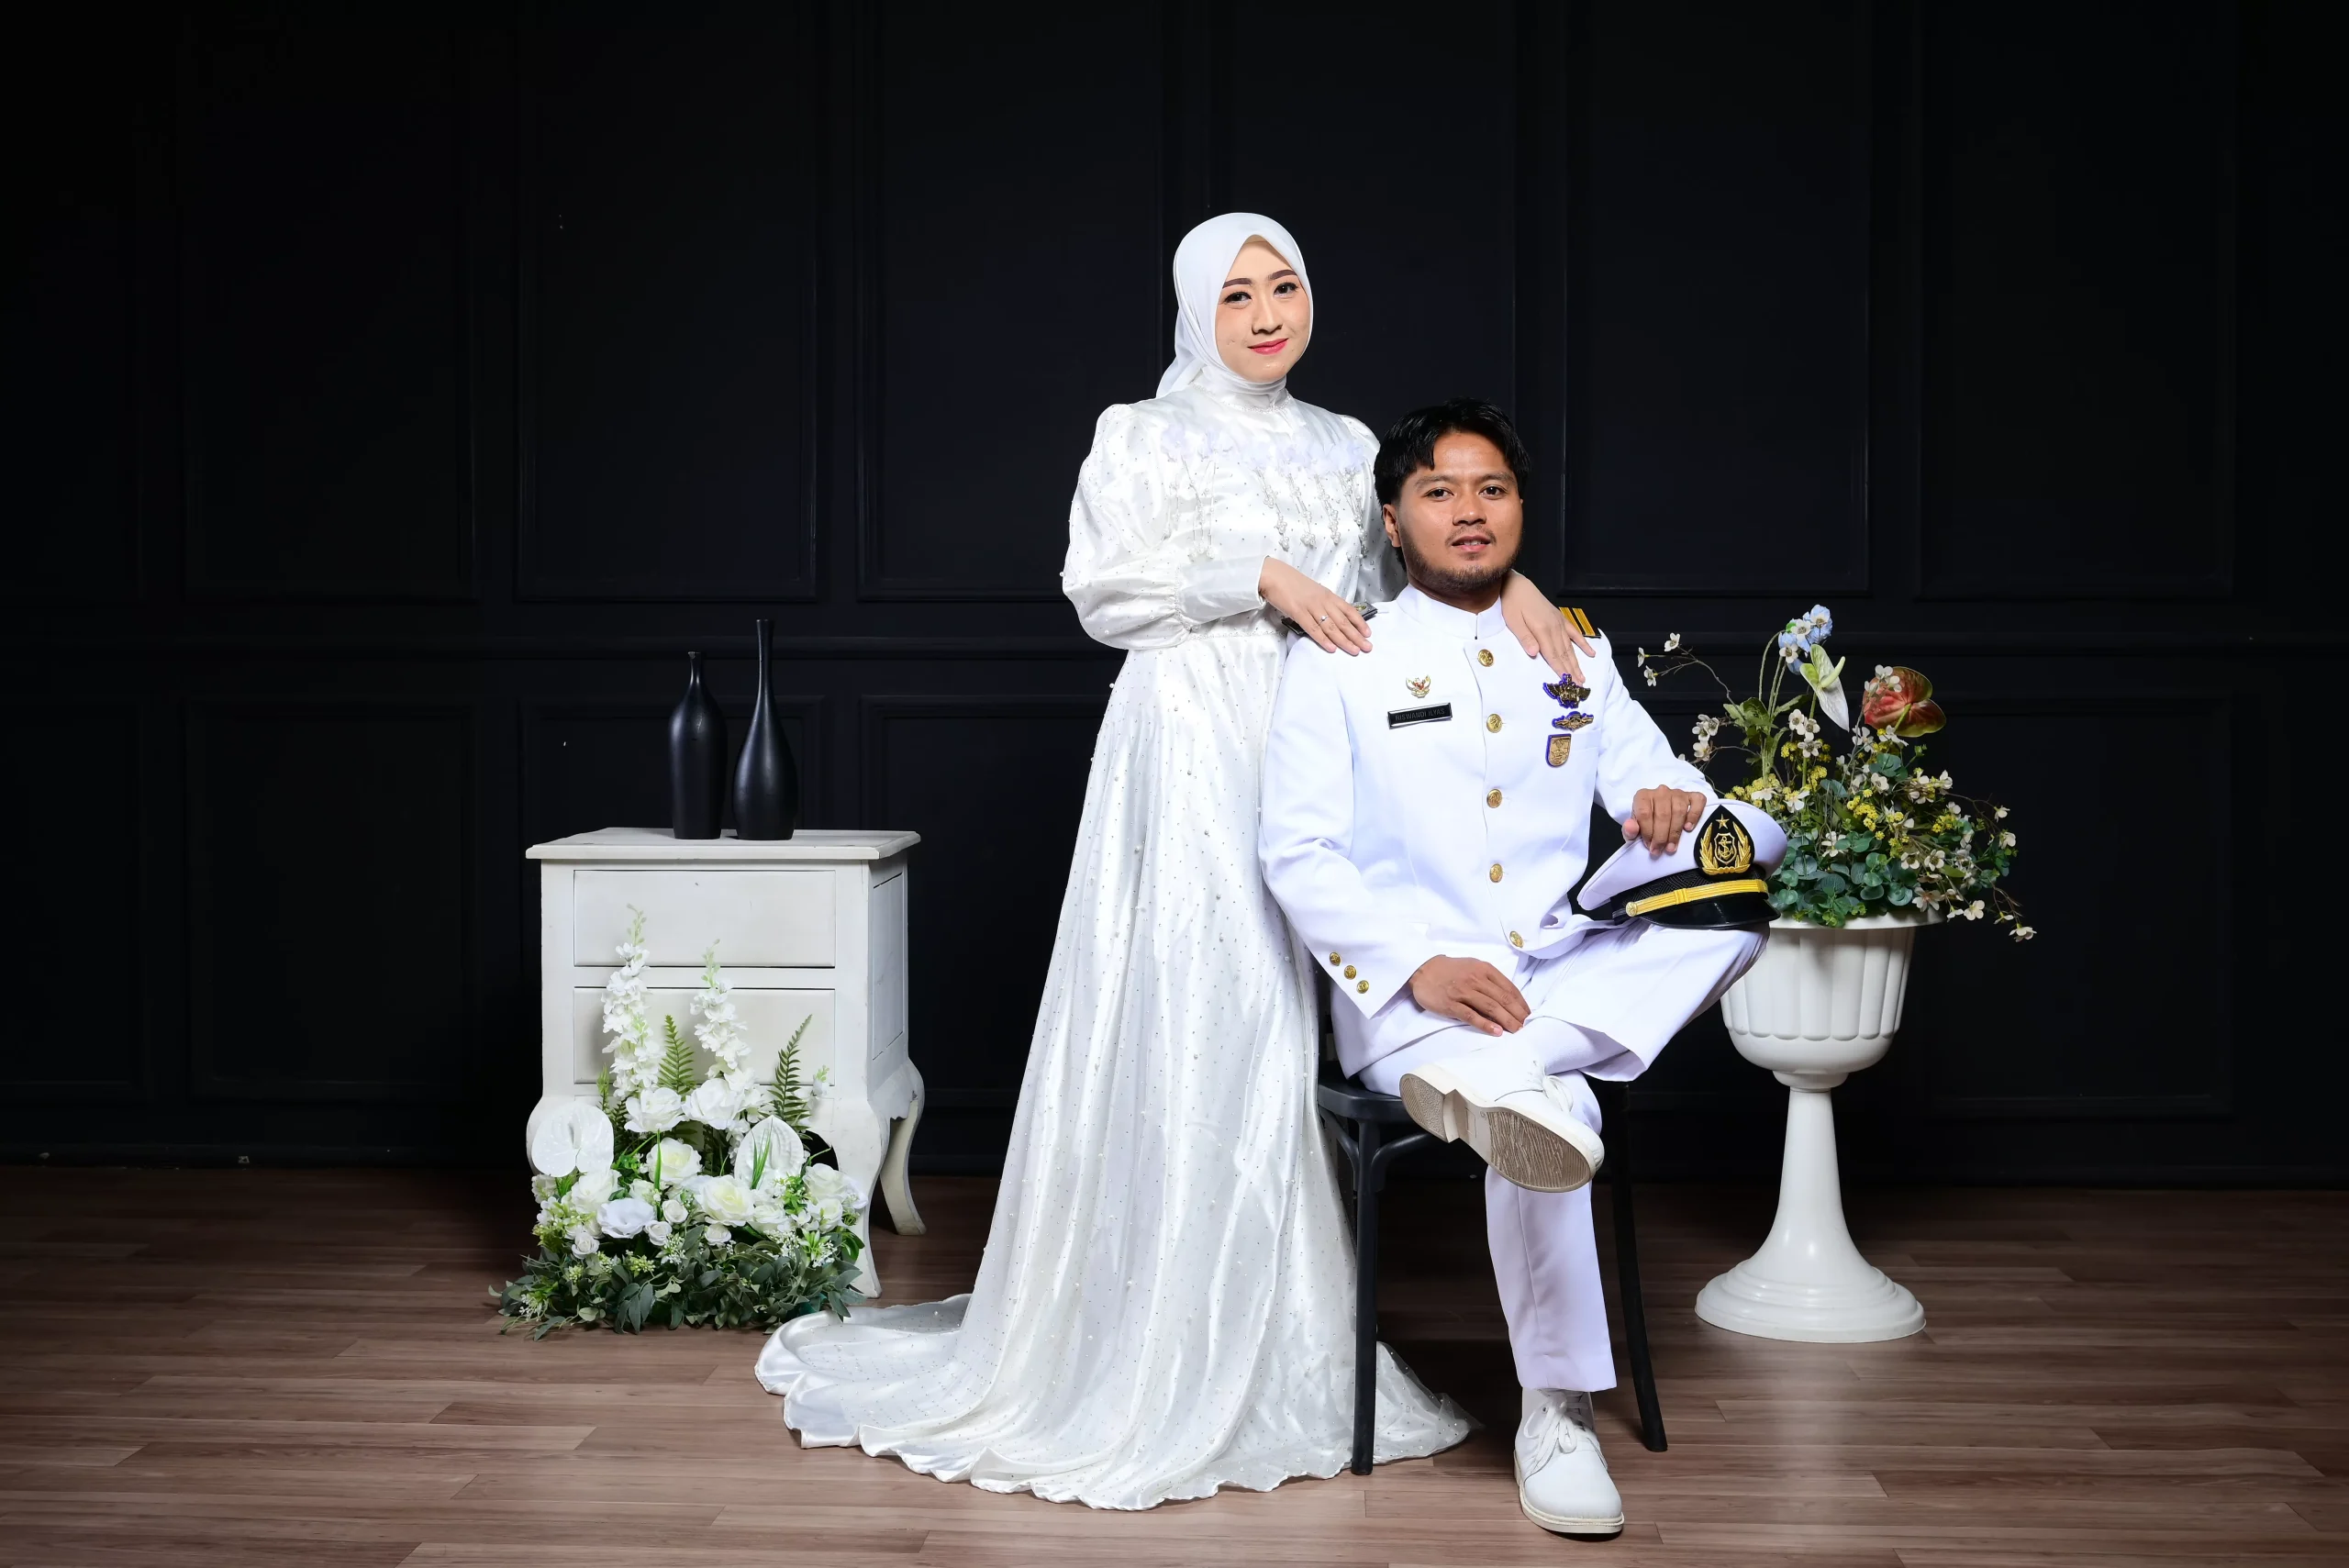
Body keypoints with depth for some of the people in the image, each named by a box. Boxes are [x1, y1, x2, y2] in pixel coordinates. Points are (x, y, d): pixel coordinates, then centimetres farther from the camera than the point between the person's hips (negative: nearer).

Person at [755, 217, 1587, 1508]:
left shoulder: (1345, 448, 20)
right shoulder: (1143, 436, 6)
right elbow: (1102, 588, -5)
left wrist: (1509, 582, -7)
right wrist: (1257, 575, -12)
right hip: (1192, 752, -5)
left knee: (1291, 1034, 2)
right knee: (1191, 1024, -9)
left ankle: (1279, 1352, 10)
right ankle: (1161, 1362, -1)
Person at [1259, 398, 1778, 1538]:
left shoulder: (1576, 658, 19)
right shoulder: (1337, 663, 5)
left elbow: (1660, 782, 12)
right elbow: (1296, 852, -5)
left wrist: (1675, 805, -16)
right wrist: (1422, 968, -21)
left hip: (1566, 976, 4)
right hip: (1406, 996, -4)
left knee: (1731, 864, -23)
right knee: (1541, 1118, -34)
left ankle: (1500, 1075, -37)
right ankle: (1555, 1416, -19)